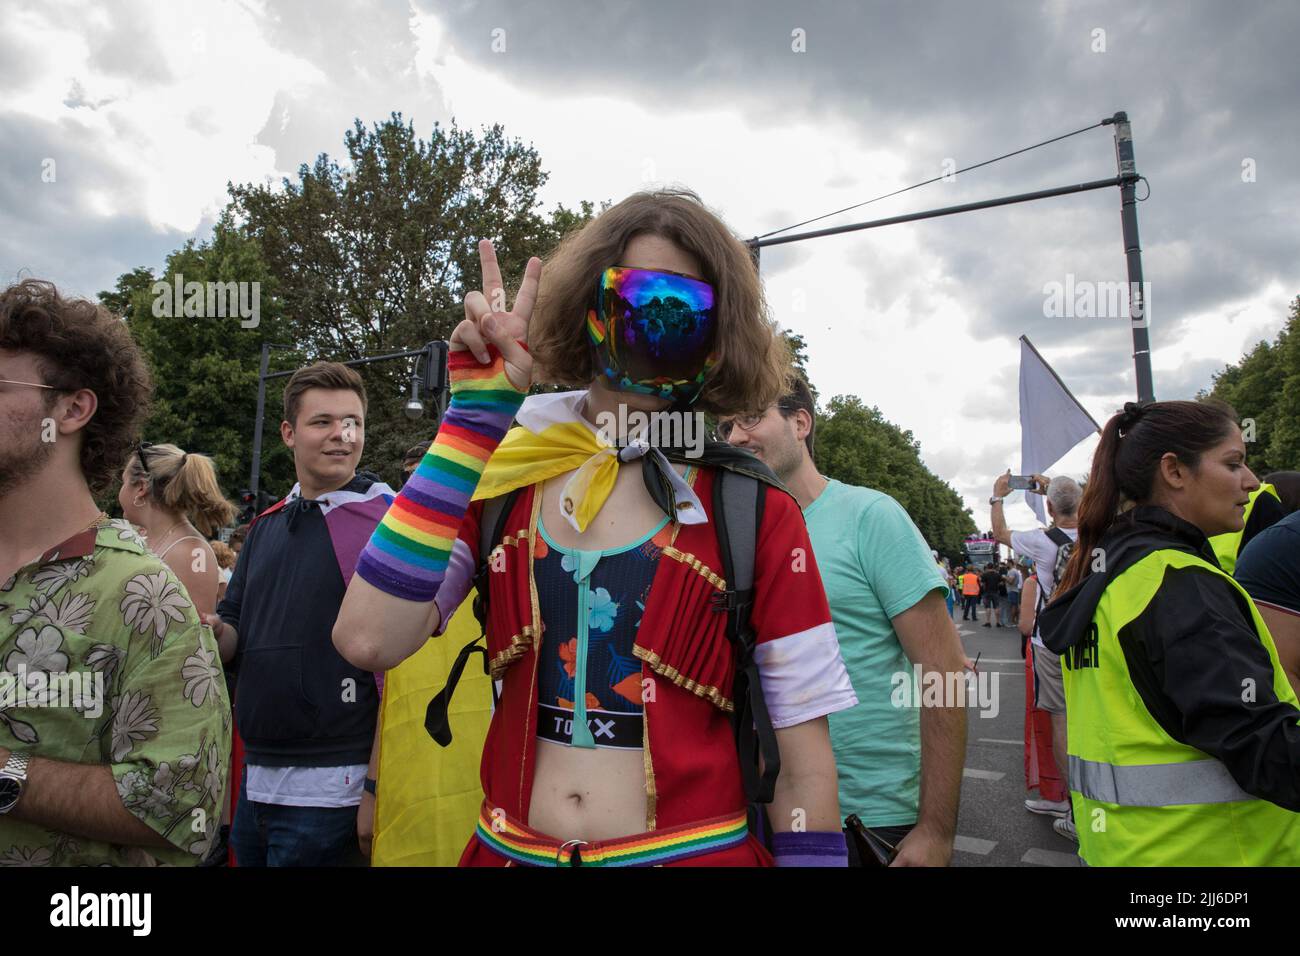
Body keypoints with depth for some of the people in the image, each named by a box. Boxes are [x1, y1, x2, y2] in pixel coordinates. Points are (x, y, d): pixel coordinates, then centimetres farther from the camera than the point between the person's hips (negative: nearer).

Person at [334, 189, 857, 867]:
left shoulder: (756, 514, -10)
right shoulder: (501, 480, -4)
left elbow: (802, 764, -8)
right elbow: (368, 640, -19)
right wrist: (477, 411, -17)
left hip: (696, 848, -1)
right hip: (507, 846, 2)